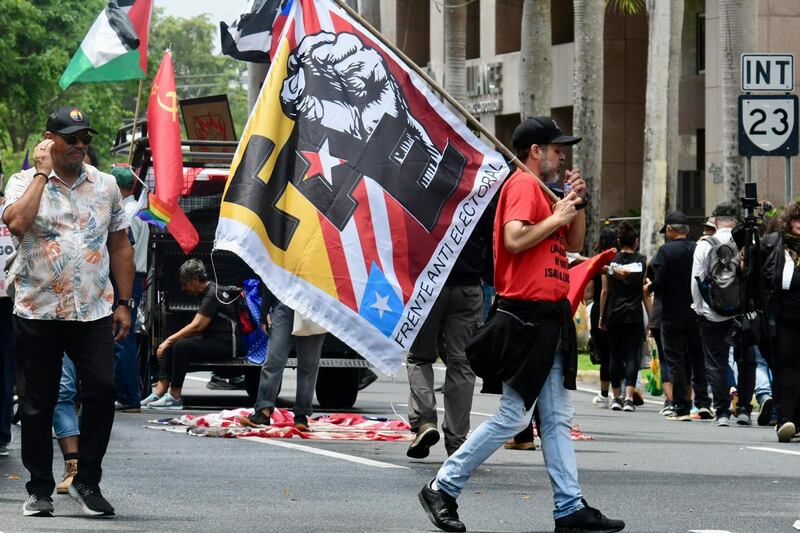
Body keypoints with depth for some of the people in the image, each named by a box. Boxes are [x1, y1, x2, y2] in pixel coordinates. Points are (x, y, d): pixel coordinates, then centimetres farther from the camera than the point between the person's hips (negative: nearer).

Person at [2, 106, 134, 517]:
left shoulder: (105, 186, 11)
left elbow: (120, 246, 14)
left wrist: (124, 303, 8)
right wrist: (42, 174, -12)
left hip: (93, 313, 2)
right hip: (38, 312, -2)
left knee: (102, 390, -10)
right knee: (38, 403, 3)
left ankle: (87, 482, 3)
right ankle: (39, 490, 13)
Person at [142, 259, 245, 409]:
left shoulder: (213, 294, -15)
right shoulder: (206, 292, 15)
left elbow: (196, 326, -20)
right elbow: (198, 327, 15)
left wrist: (169, 340, -15)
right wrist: (169, 341, 5)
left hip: (228, 344, -10)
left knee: (181, 347, -25)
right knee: (170, 347, 0)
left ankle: (175, 397, -20)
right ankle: (159, 391, -8)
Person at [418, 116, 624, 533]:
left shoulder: (540, 190, 20)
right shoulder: (523, 185, -10)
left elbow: (574, 244, 25)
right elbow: (514, 239, -25)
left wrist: (576, 202, 11)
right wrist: (557, 217, -14)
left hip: (549, 318, 10)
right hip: (526, 316, -10)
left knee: (557, 418, 7)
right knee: (512, 416, -8)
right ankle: (442, 488, 1)